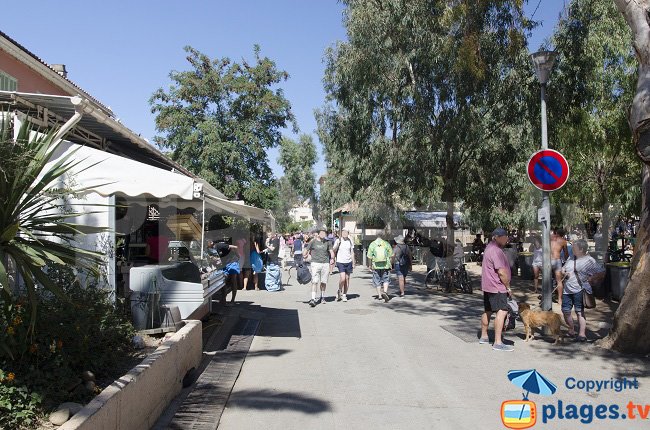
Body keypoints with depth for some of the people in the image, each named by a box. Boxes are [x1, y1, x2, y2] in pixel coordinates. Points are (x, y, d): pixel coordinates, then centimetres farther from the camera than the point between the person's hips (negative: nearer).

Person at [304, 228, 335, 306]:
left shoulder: (328, 242, 10)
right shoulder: (313, 242, 1)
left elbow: (331, 251, 14)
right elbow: (306, 250, 6)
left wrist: (332, 258, -2)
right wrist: (304, 256, -7)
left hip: (325, 263, 3)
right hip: (315, 263, -3)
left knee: (323, 282, 8)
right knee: (314, 281, -10)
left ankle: (322, 297, 28)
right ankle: (313, 299, -11)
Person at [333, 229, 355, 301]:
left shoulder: (350, 241, 5)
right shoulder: (338, 241, -3)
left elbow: (352, 252, 12)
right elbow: (334, 250, -9)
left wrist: (353, 263, 9)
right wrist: (338, 243, -22)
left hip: (348, 262, 3)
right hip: (340, 262, -3)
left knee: (347, 279, 5)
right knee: (342, 278, -15)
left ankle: (344, 295, 16)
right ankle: (339, 291, 10)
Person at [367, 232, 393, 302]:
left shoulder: (372, 244, -3)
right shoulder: (386, 244, -3)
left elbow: (369, 256, -4)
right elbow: (391, 255, -2)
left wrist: (370, 264, 7)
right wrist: (390, 263, 11)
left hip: (376, 265, 1)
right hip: (386, 265, 0)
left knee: (377, 280, 12)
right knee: (386, 279, 10)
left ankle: (379, 295, 18)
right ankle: (385, 291, -11)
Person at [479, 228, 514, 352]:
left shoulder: (490, 247, 15)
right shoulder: (496, 251, -20)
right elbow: (501, 272, -22)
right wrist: (508, 286, -10)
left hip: (488, 286, 11)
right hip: (496, 287, -11)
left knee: (488, 311, 19)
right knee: (502, 311, -14)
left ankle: (484, 337, 31)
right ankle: (498, 343, -17)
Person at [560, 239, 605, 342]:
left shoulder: (589, 260, -3)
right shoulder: (571, 259, 16)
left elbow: (601, 273, -4)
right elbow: (563, 269, 24)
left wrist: (591, 280, -6)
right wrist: (565, 273, 2)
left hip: (579, 290, -6)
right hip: (567, 290, 6)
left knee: (579, 312, -6)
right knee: (566, 311, 5)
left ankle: (582, 333, -4)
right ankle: (571, 329, 24)